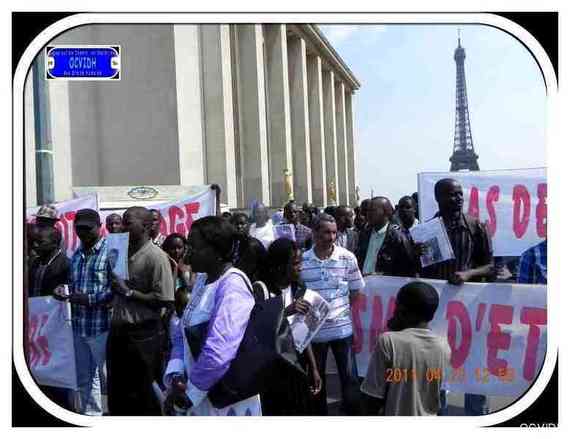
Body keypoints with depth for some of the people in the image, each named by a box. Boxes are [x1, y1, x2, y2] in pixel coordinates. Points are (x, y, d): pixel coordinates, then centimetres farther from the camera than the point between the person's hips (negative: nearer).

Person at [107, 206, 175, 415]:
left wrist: (128, 292, -17)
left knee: (143, 397, 5)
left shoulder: (156, 257, -14)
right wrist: (114, 292, 3)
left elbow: (164, 301, -20)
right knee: (117, 392, 18)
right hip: (119, 330, 8)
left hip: (144, 335, -8)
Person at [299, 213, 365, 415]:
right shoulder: (302, 260, -6)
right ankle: (320, 412, 33)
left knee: (349, 376, 6)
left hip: (342, 328, -1)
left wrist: (342, 309, -2)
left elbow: (356, 291, 4)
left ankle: (352, 412, 24)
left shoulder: (347, 258, -6)